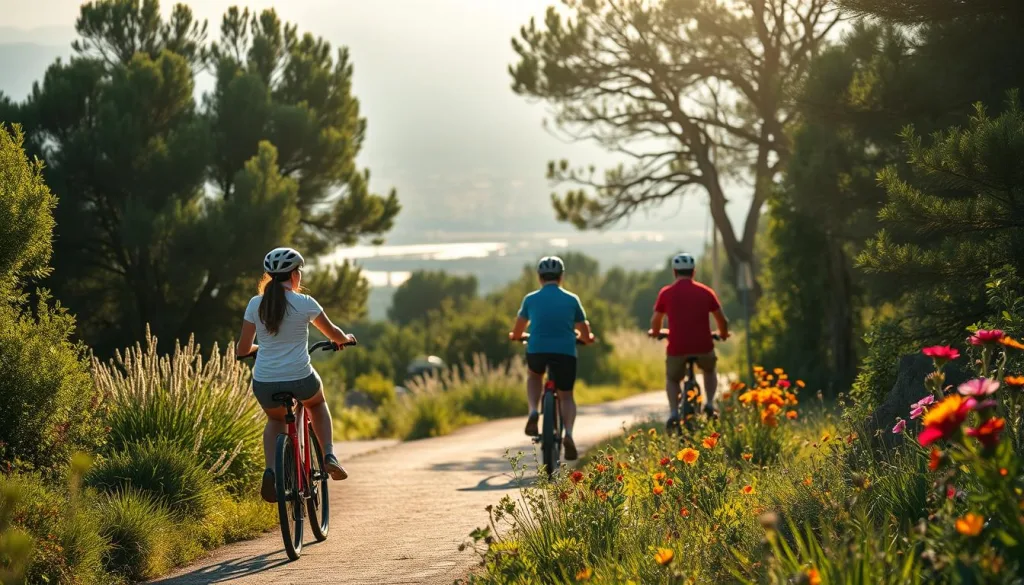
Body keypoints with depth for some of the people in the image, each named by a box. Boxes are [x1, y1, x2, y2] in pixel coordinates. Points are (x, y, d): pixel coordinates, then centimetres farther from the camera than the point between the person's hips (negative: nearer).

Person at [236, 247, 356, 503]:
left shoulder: (256, 304, 3)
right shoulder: (304, 303, -2)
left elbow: (242, 349, 9)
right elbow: (335, 335, 11)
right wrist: (346, 338, 35)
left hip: (264, 384, 2)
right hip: (300, 380, -2)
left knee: (275, 419, 33)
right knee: (317, 404, 34)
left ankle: (270, 470, 7)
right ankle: (329, 455, 14)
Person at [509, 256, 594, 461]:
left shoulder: (531, 299, 9)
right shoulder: (572, 299, 9)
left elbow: (517, 332, 21)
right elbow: (586, 335, 15)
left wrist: (515, 336, 44)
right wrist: (587, 338, 38)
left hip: (537, 351, 0)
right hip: (565, 352, 0)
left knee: (533, 375, 34)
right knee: (566, 396, 15)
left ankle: (533, 412, 9)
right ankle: (568, 433, -12)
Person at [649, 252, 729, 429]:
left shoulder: (666, 293, 3)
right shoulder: (705, 292, 6)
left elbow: (656, 321, 12)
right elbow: (722, 320, 9)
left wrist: (655, 332, 34)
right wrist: (723, 334, 30)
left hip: (677, 348, -1)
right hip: (703, 347, 1)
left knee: (672, 378, 25)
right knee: (709, 370, 33)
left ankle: (674, 413, 4)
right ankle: (710, 404, 16)